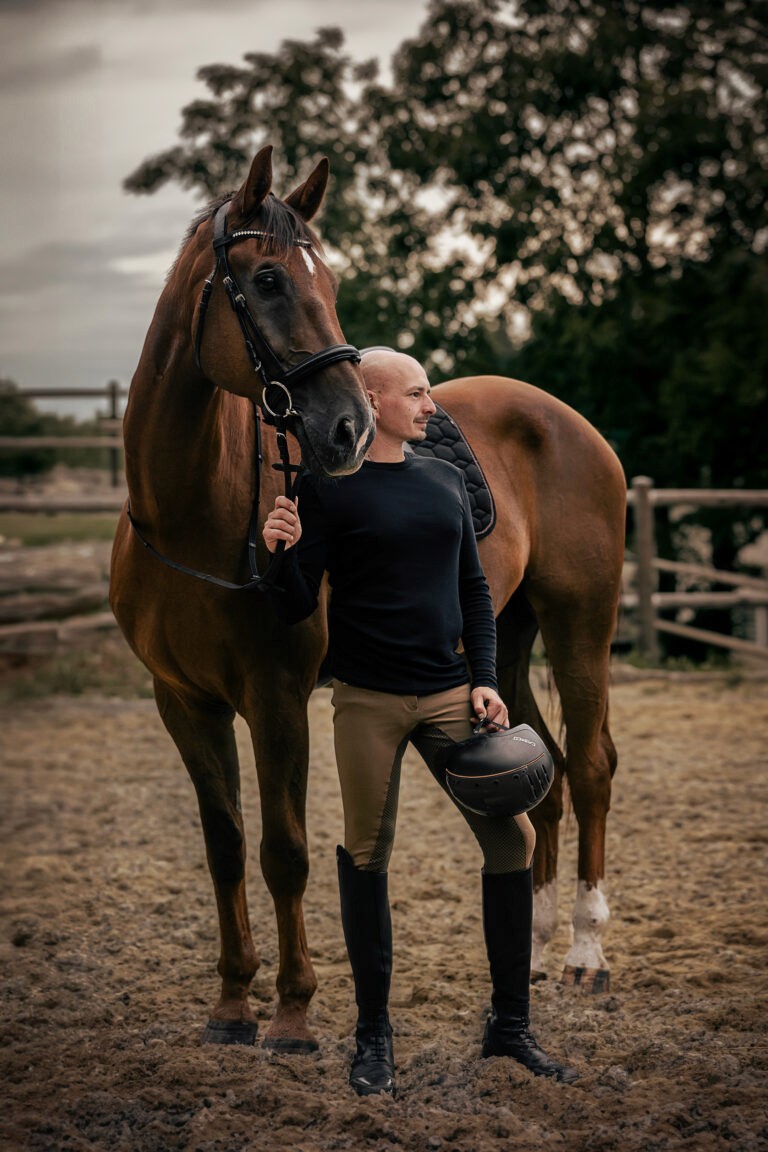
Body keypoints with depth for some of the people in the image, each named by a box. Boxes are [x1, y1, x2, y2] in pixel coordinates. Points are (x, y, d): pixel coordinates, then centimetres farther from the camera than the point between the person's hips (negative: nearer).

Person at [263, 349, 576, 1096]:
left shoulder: (444, 481, 10)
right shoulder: (327, 490, -5)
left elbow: (474, 588, 15)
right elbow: (296, 610, -5)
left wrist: (485, 681, 5)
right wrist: (284, 555, -25)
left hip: (449, 694, 4)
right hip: (368, 701, -4)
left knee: (512, 840, 0)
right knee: (366, 857, 4)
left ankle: (509, 1025, 13)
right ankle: (373, 1035, 18)